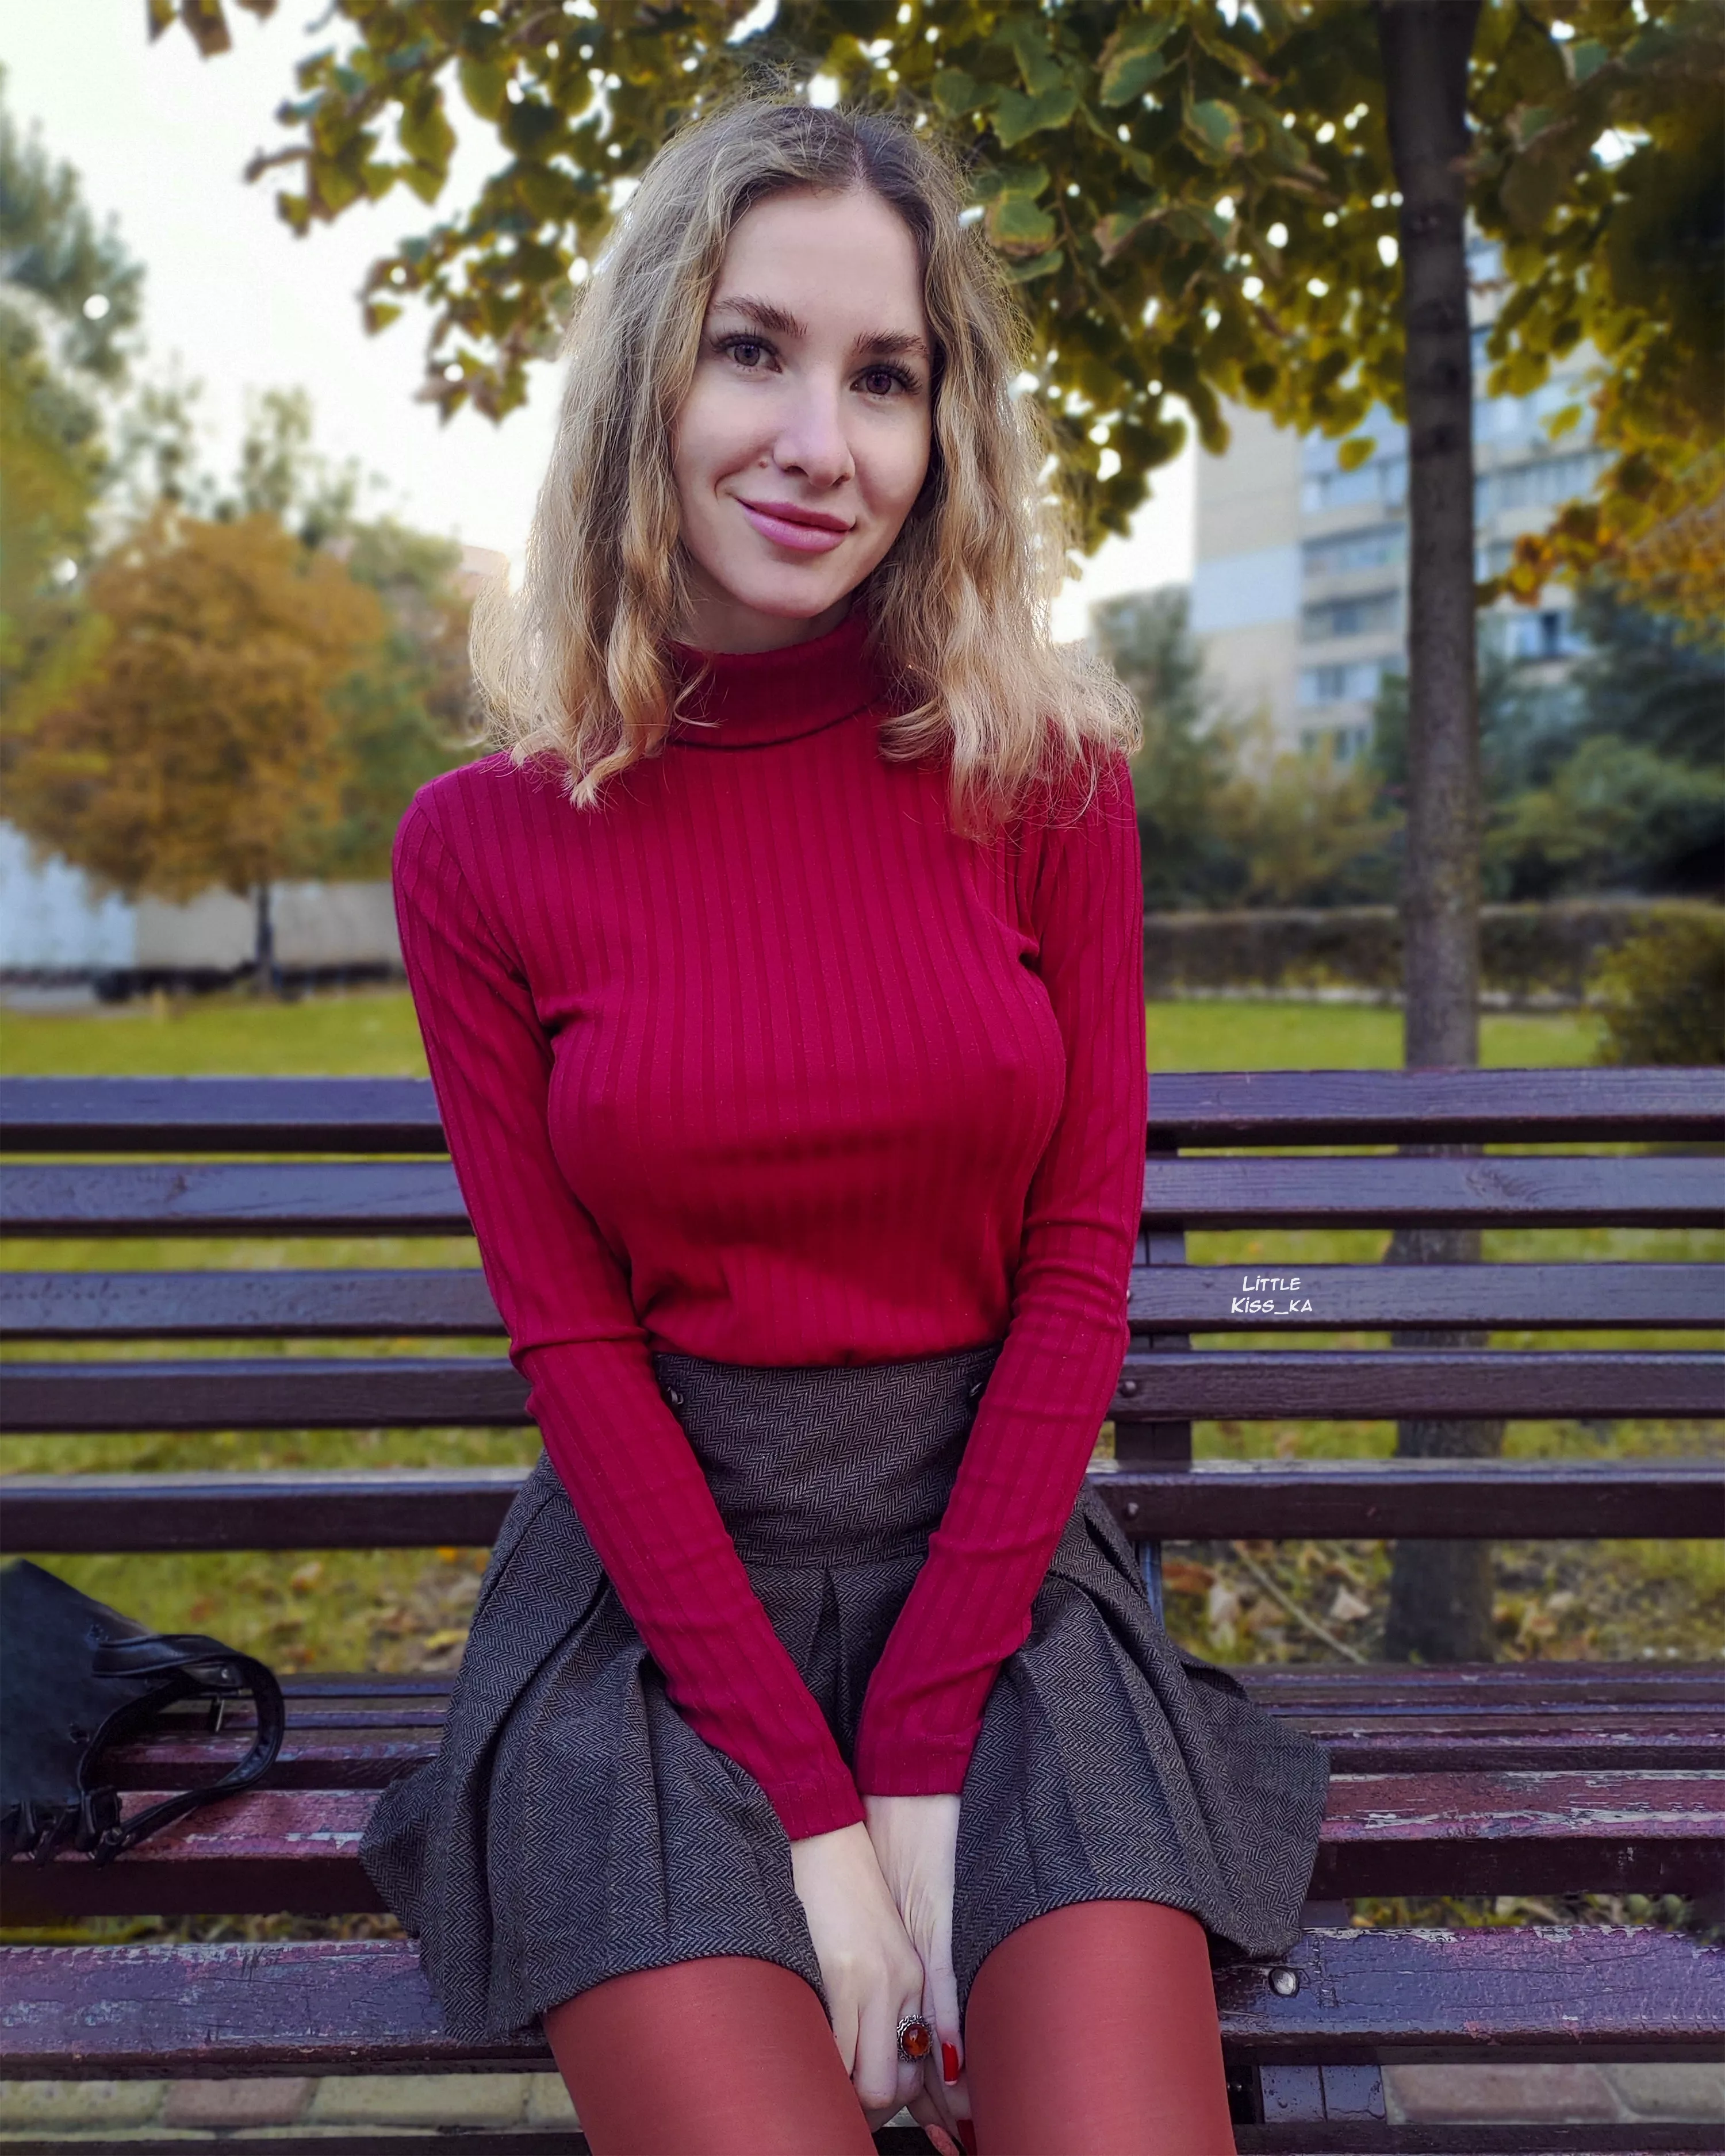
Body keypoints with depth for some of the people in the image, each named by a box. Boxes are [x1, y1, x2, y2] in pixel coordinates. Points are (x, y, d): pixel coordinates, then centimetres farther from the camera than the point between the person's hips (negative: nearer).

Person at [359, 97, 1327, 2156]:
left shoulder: (1047, 776, -3)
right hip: (659, 1578, 0)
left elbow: (1079, 1261, -4)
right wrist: (810, 1808, -11)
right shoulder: (481, 846, -4)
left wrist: (923, 1752, -10)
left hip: (995, 1551, 1)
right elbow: (572, 1338, -5)